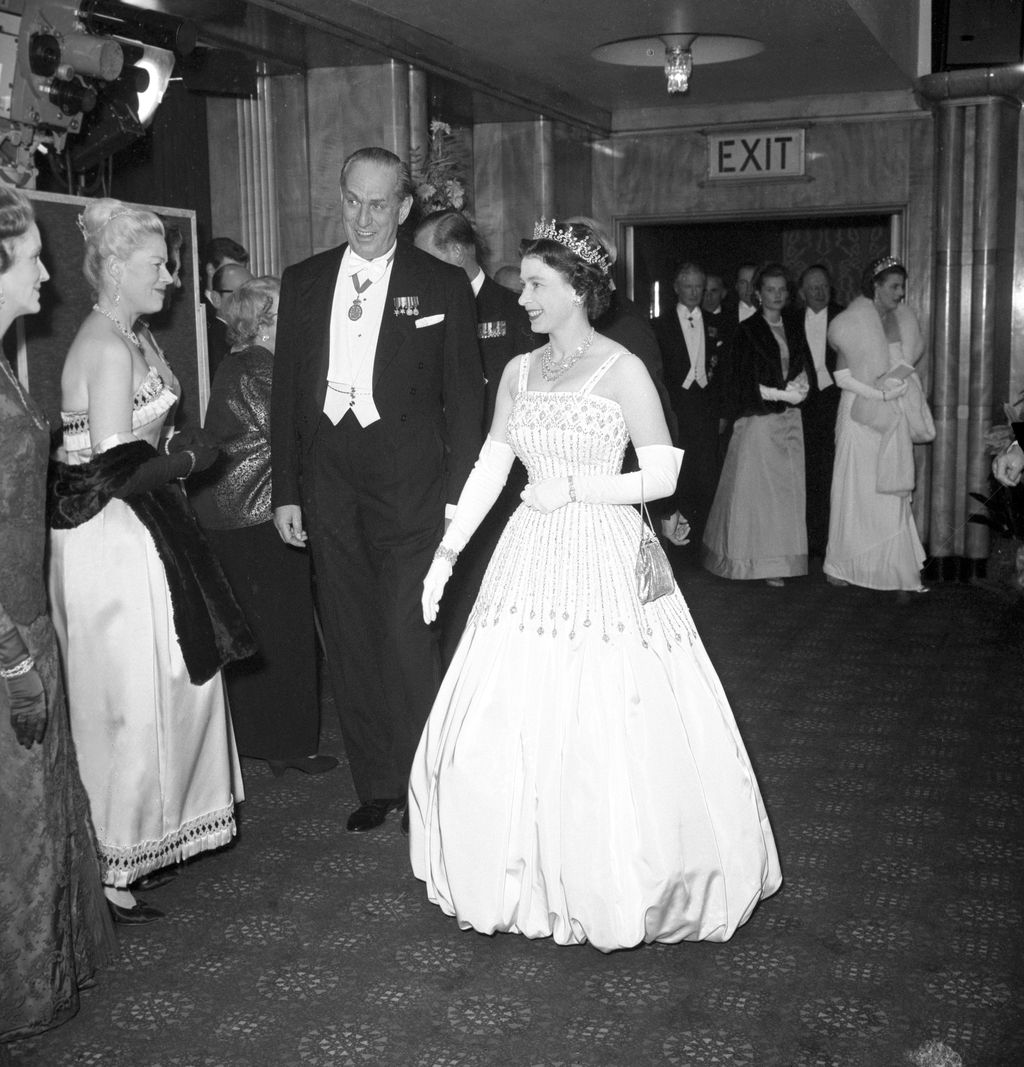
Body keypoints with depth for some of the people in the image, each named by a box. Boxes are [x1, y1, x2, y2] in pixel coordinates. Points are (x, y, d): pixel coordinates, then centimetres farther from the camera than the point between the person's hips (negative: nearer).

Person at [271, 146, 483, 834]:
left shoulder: (443, 286, 1)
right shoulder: (304, 282, 10)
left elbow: (464, 398, 0)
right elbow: (287, 391, 11)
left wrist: (457, 496, -6)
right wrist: (286, 492, 7)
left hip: (409, 487, -4)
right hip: (328, 486, 4)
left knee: (408, 640, -7)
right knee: (350, 643, 8)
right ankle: (375, 785, 21)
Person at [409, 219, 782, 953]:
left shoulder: (623, 371, -5)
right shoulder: (518, 373, 10)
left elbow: (663, 476, -7)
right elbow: (490, 469, 10)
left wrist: (573, 487, -13)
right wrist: (447, 553, 4)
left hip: (604, 562, -5)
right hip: (531, 563, 5)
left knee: (608, 727, -3)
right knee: (512, 724, 5)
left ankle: (618, 880, 16)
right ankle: (532, 877, 21)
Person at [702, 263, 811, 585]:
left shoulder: (794, 328, 11)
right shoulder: (747, 331, -5)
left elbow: (803, 367, 17)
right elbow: (743, 383, -8)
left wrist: (799, 385, -5)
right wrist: (782, 394, -13)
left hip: (789, 418, 5)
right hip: (757, 418, -5)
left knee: (788, 488, 3)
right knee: (757, 488, -2)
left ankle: (782, 557, 8)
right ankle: (761, 560, 5)